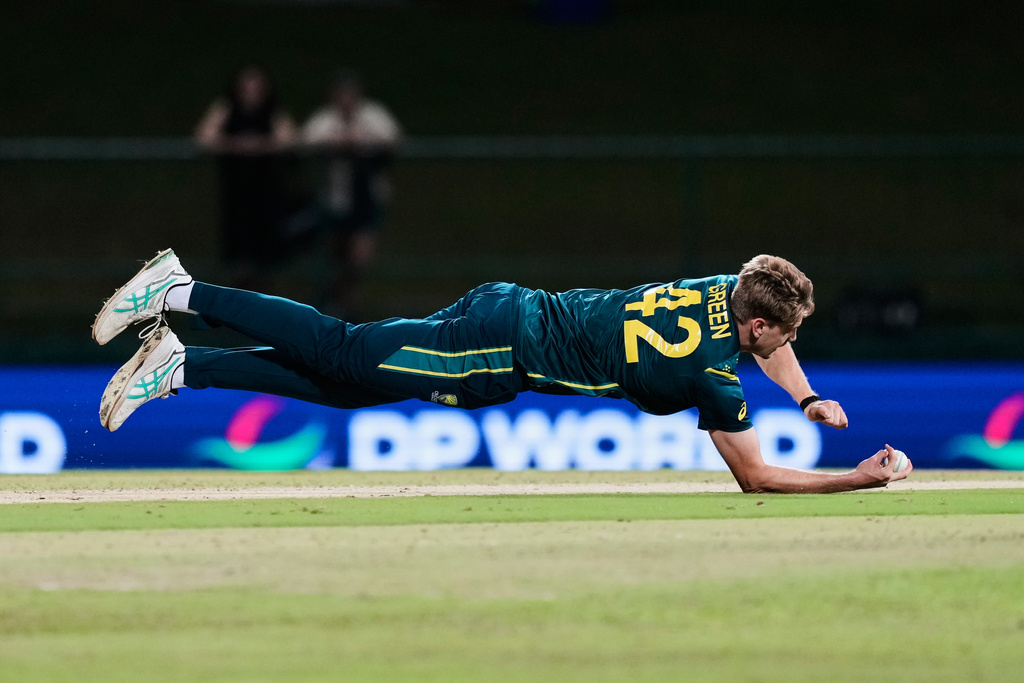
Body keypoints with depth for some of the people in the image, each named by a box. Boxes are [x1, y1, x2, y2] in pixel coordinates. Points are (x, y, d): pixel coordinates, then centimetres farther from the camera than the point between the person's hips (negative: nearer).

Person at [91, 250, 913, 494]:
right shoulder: (713, 372, -16)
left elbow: (769, 335, 32)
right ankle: (183, 296, -8)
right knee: (342, 355, -6)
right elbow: (755, 476, -10)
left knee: (340, 376, 9)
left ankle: (180, 365, 4)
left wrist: (809, 399, 24)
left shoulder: (732, 289, 6)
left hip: (507, 312, 7)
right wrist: (860, 479, -6)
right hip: (510, 351, -7)